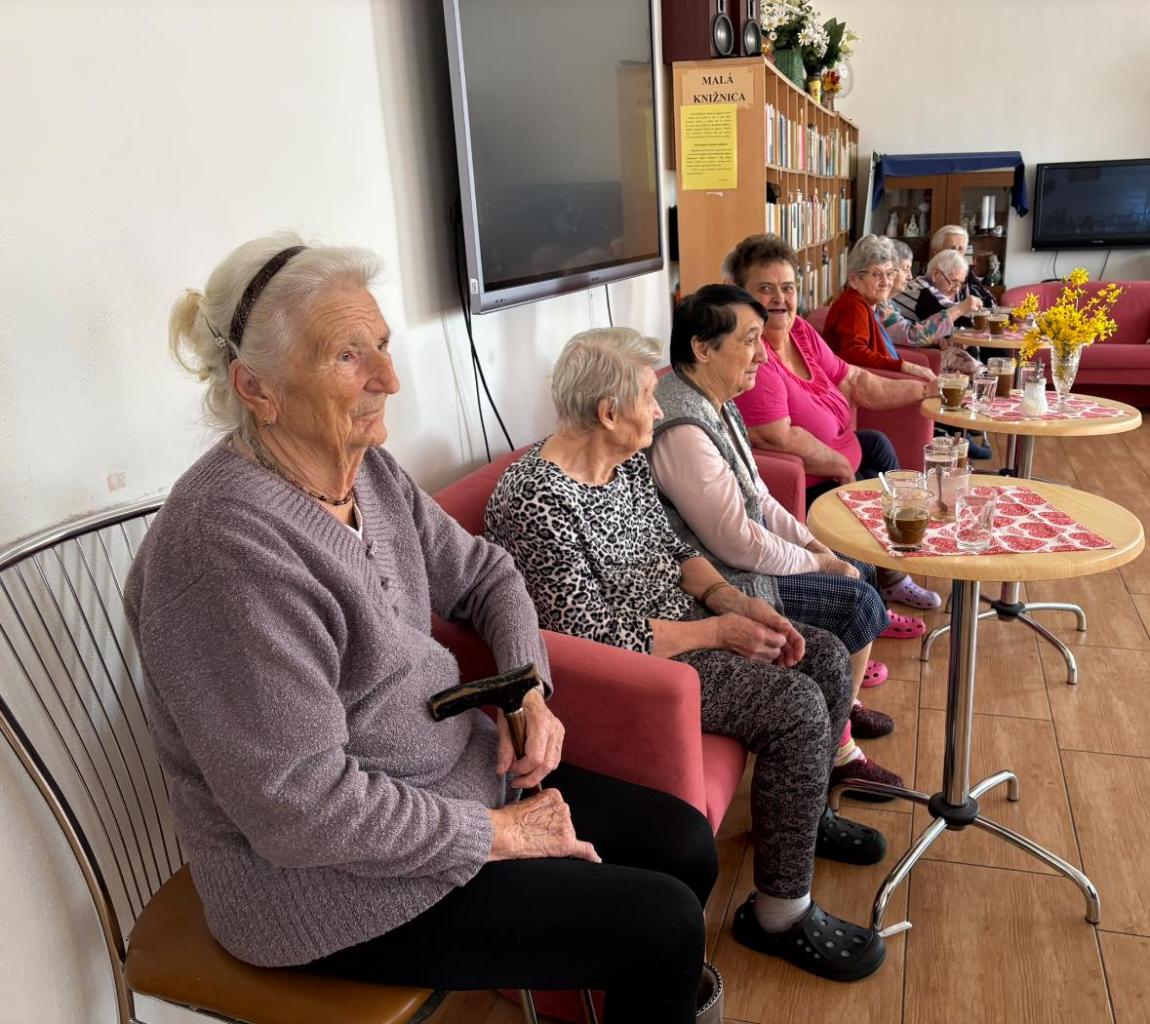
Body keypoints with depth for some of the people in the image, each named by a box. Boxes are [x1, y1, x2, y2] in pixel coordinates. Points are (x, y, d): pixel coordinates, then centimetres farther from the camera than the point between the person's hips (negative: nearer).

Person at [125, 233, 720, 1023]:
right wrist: (496, 834, -18)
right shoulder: (228, 541, -28)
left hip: (459, 769, 8)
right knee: (663, 924, -6)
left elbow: (483, 573, 11)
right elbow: (300, 805, -28)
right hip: (335, 878, -8)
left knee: (686, 844, 7)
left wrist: (530, 687, -6)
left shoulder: (366, 466, -1)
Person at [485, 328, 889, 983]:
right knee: (796, 706, -19)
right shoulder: (536, 502, -26)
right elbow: (593, 634, -26)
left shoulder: (627, 460, 3)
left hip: (678, 620, 10)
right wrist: (717, 632, -19)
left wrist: (734, 598, -5)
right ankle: (781, 915, -2)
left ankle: (806, 814, 30)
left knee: (827, 658, 6)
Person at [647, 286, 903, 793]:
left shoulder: (716, 404, 5)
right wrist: (816, 563, -11)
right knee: (858, 603, -9)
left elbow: (756, 496, 14)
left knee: (861, 575, 13)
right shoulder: (681, 429, -28)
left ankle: (843, 701, 33)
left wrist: (813, 544, 4)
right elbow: (739, 543, -26)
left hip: (738, 558, 10)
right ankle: (838, 750, 10)